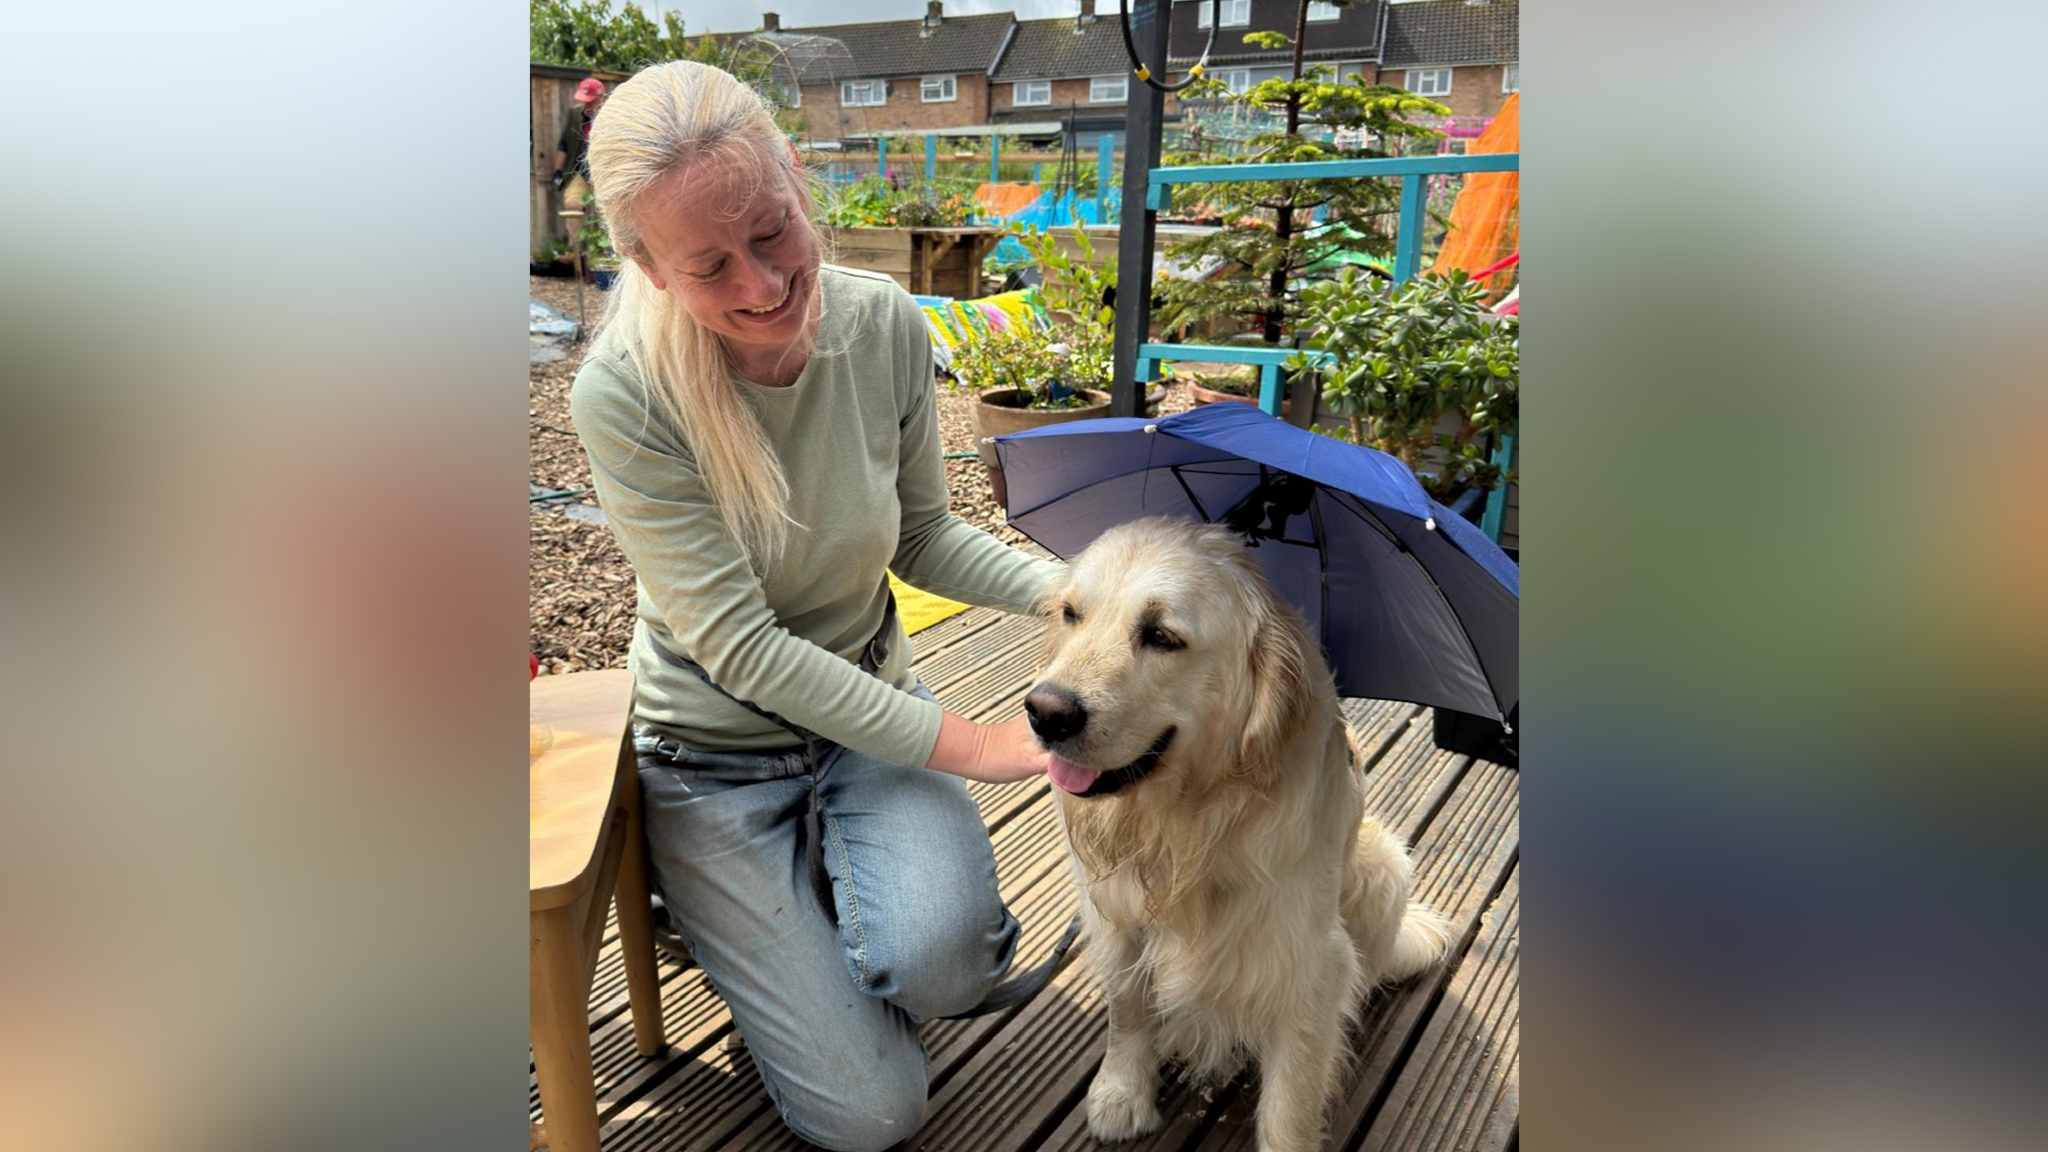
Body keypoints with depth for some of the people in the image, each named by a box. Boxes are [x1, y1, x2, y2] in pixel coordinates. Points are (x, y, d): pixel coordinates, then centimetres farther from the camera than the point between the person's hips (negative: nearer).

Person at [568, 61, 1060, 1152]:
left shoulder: (884, 325, -13)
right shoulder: (623, 395, -25)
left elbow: (923, 538, -1)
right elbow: (739, 645, -24)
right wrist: (966, 744, -27)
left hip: (870, 711, 3)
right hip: (715, 752, -2)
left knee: (938, 963, -27)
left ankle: (832, 860, 9)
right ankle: (743, 905, 23)